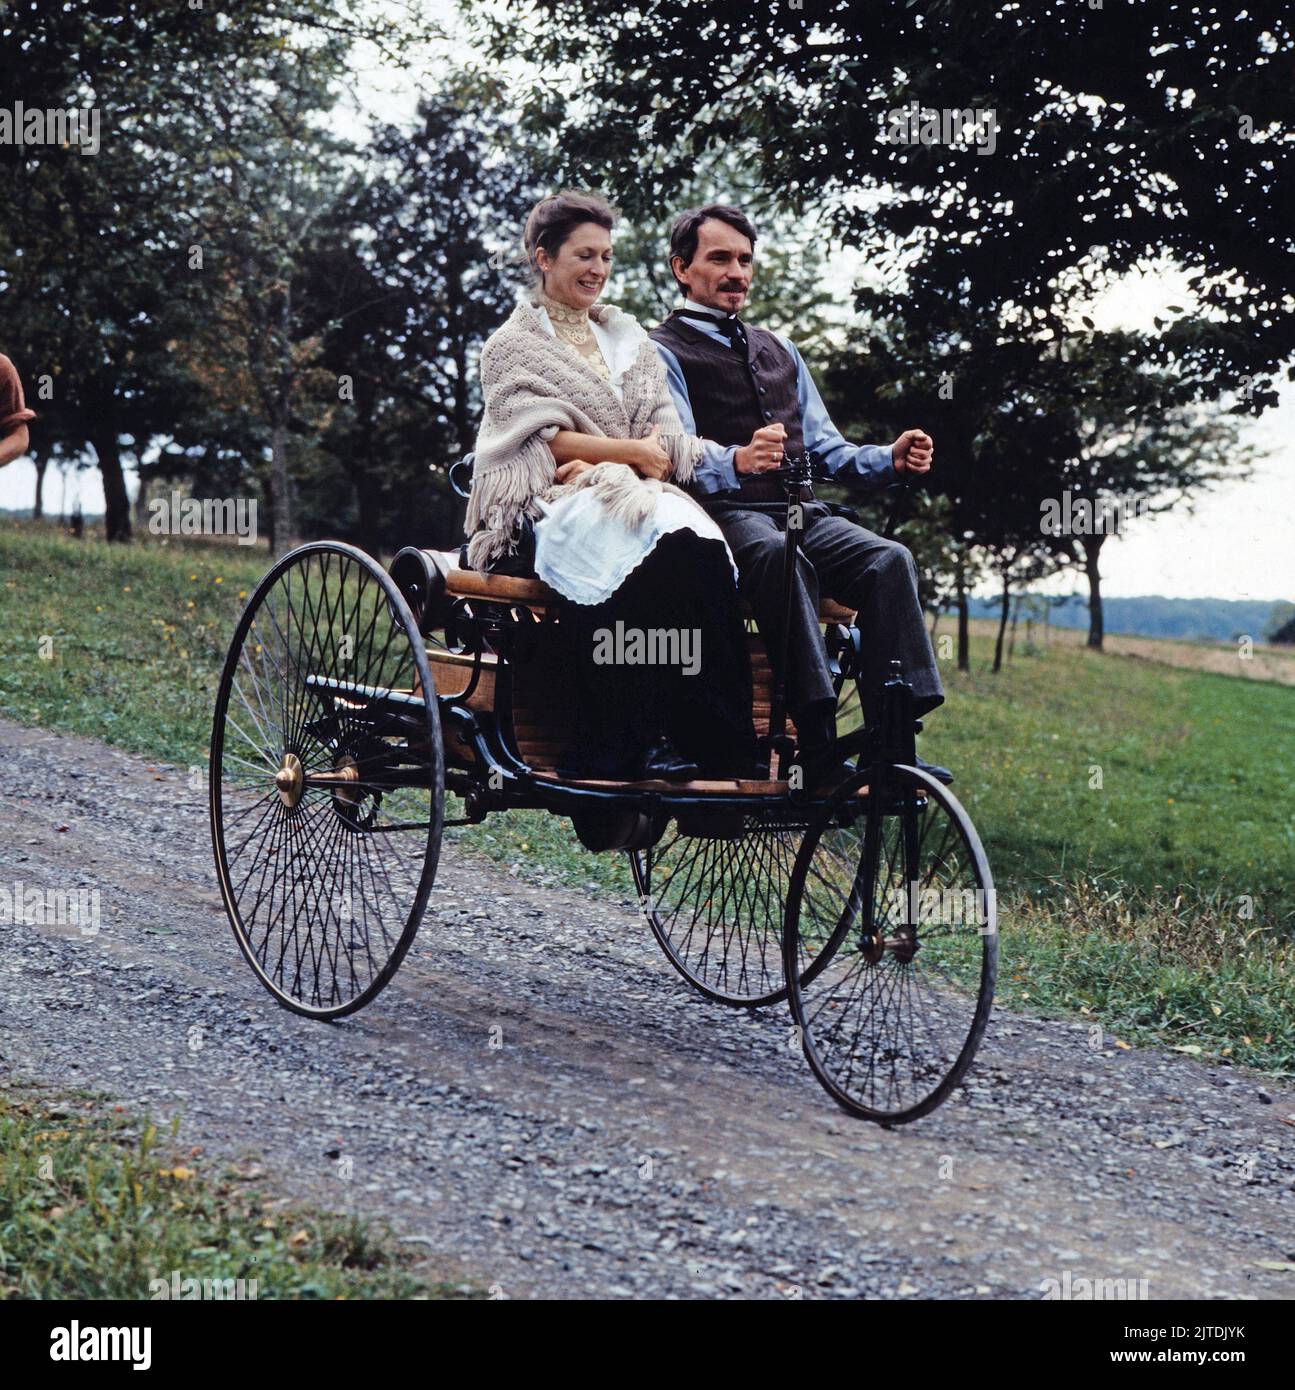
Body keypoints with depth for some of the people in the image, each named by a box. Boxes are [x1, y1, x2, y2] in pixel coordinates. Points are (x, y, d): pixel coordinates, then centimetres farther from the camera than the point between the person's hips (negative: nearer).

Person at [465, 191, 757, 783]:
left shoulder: (626, 336, 24)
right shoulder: (514, 343, 10)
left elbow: (664, 437, 11)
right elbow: (540, 439, -4)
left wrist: (596, 459, -9)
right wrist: (631, 452, -9)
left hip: (632, 493, 4)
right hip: (551, 507, -4)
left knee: (702, 546, -33)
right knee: (667, 547, -37)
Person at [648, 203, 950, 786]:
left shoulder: (779, 351, 29)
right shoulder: (665, 351, 7)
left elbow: (823, 447, 26)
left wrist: (889, 459, 5)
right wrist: (737, 461, -31)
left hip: (802, 514, 6)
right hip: (725, 516, -6)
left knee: (889, 560, -24)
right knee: (780, 558, -39)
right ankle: (818, 750, -47)